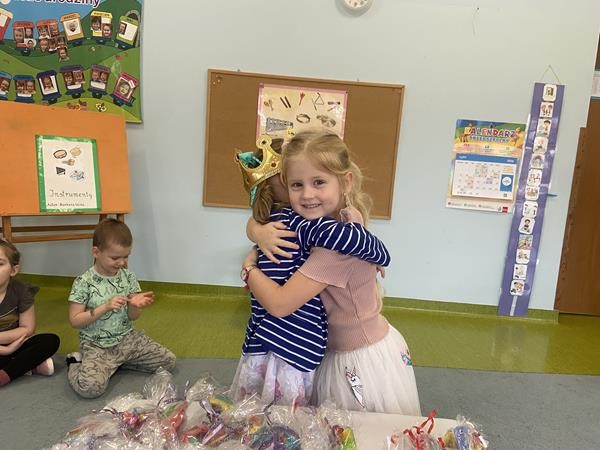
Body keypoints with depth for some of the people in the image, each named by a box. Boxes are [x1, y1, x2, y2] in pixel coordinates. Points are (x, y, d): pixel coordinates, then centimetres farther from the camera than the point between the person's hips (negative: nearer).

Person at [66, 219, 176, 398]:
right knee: (89, 386, -29)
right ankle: (78, 363, 6)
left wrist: (135, 305, -18)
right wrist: (105, 307, -22)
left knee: (168, 360, -3)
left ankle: (116, 362, 10)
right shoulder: (84, 282, -12)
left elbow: (132, 317, 5)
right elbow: (74, 321, -12)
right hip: (96, 345, -5)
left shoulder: (128, 277, 0)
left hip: (127, 338, 5)